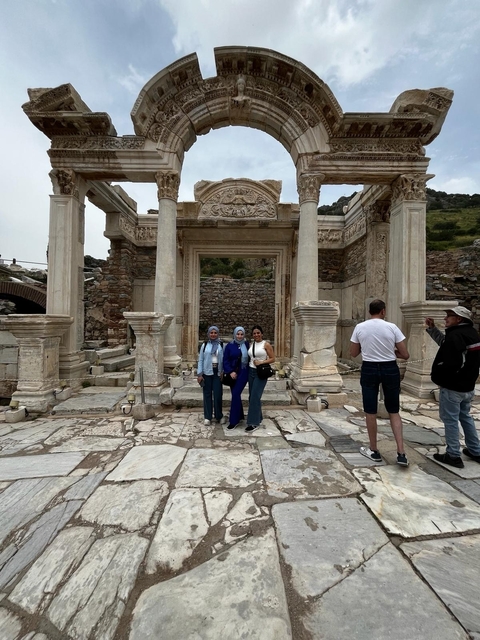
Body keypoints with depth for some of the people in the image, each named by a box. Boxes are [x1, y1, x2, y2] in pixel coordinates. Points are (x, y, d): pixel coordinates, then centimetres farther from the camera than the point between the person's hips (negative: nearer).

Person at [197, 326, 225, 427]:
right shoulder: (204, 345, 3)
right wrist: (199, 374, -2)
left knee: (218, 394, 0)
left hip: (217, 373, 0)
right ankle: (207, 417, 18)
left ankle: (219, 416, 19)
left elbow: (223, 360, 4)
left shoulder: (221, 345, 3)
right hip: (207, 373, 0)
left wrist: (223, 372, -2)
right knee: (207, 394, 7)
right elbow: (200, 360, 3)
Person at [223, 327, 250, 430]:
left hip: (243, 373, -2)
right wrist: (230, 371, -11)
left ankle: (234, 420, 1)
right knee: (236, 394, 10)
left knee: (235, 394, -9)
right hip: (233, 373, 2)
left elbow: (250, 357, 4)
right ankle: (240, 416, 30)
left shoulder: (246, 345, 0)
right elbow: (225, 360, 0)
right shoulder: (229, 346, 1)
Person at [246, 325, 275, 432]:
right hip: (251, 371, 6)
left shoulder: (266, 344, -5)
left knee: (255, 396, -10)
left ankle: (254, 423, -3)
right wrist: (252, 362, 1)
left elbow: (273, 359, -7)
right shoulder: (251, 344, 9)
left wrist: (261, 362, -16)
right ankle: (258, 418, 28)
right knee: (252, 396, 10)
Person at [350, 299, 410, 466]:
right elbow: (405, 355, -3)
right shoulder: (391, 327, -6)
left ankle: (374, 451, 25)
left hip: (369, 369, 0)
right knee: (394, 411, 16)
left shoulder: (359, 327, -4)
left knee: (371, 412, 12)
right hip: (390, 369, 1)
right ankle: (401, 453, 14)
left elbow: (353, 353, 4)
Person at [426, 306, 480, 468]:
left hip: (452, 387, -10)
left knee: (450, 420, 2)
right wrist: (432, 328, 14)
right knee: (465, 417, 23)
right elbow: (445, 343, 21)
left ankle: (453, 455, 12)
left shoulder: (455, 335, -22)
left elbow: (451, 364, -29)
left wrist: (438, 378, -13)